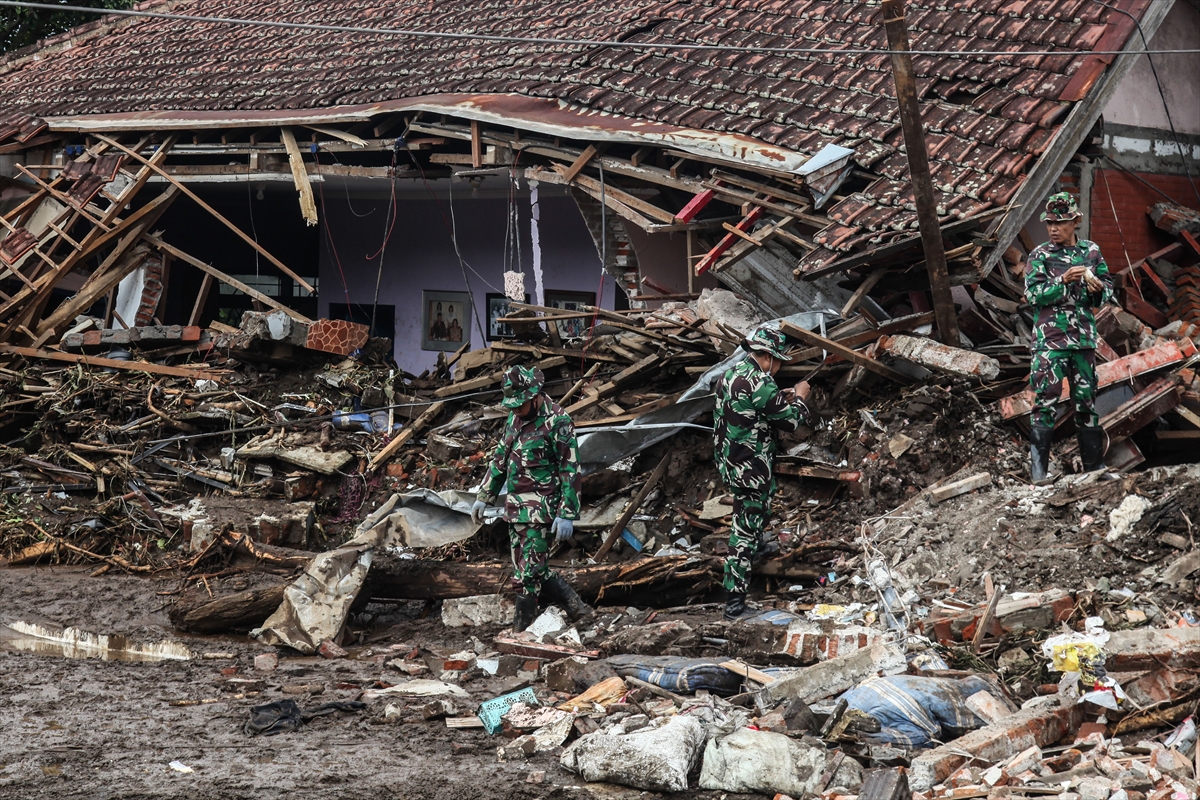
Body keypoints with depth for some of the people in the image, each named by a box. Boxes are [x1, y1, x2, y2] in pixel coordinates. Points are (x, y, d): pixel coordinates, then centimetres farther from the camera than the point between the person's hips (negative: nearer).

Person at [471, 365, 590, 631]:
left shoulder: (557, 422, -14)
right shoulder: (515, 418, 11)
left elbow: (570, 471, -15)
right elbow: (500, 458, 21)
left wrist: (566, 514, -19)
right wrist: (484, 497, 21)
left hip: (539, 508, -8)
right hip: (515, 506, 8)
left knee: (528, 573, -9)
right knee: (536, 569, 10)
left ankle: (521, 630, -3)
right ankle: (574, 606, 22)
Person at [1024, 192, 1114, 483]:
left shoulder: (1091, 251, 7)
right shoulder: (1040, 255, -2)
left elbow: (1109, 289, 12)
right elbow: (1033, 296, -10)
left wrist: (1098, 288, -10)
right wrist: (1064, 281, -22)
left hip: (1084, 336, 4)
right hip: (1049, 336, -3)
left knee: (1086, 399, 10)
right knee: (1046, 399, -10)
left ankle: (1094, 464, 19)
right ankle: (1039, 467, -8)